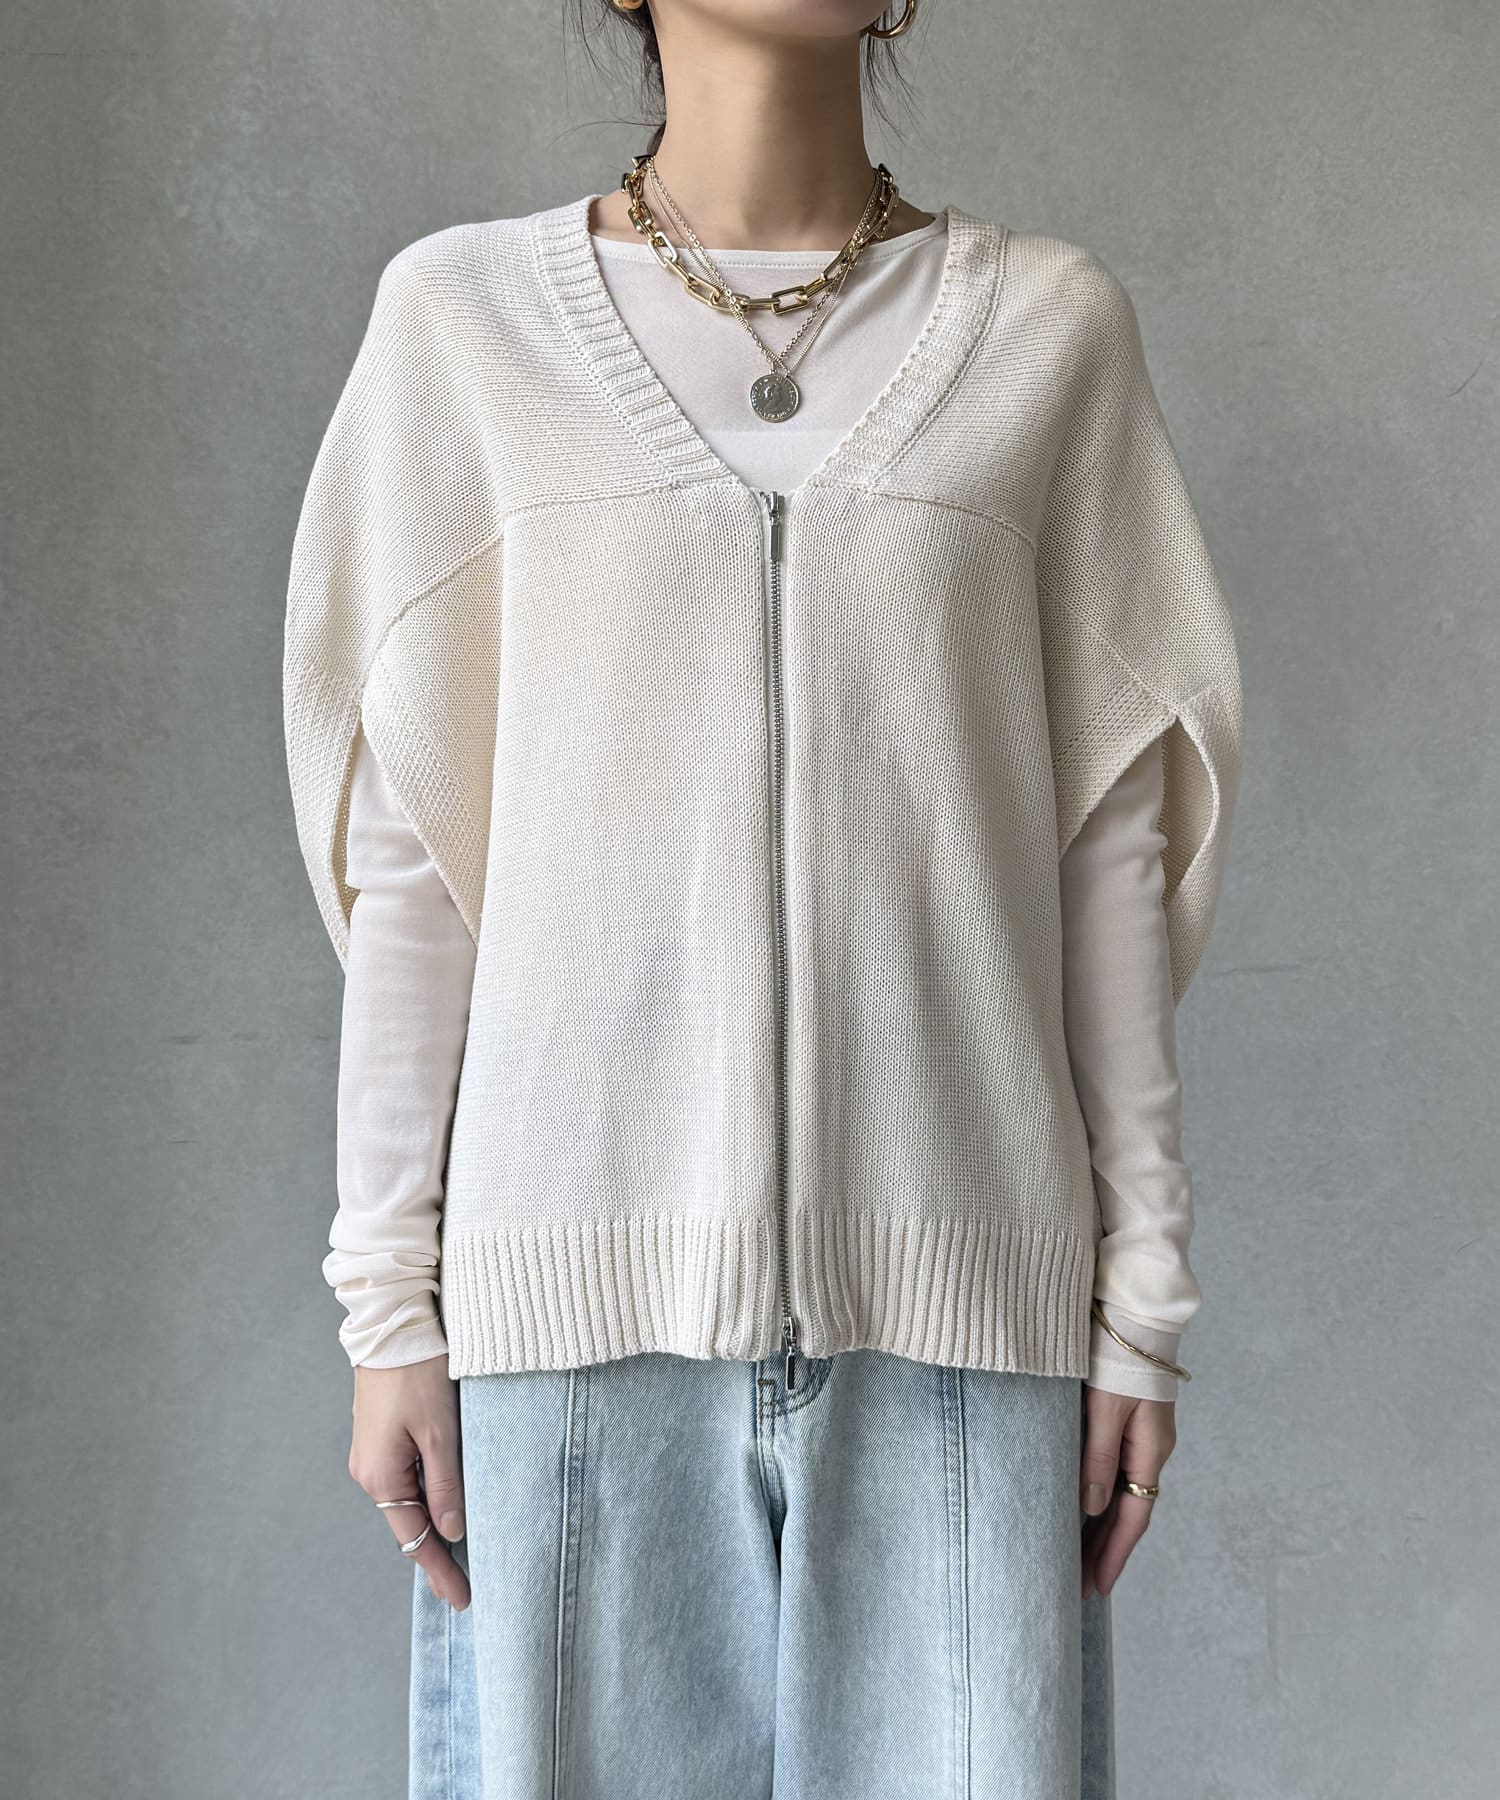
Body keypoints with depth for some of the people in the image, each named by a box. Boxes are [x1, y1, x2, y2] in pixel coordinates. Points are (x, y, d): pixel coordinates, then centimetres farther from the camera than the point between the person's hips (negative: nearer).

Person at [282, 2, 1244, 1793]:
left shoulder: (1049, 324, 7)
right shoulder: (465, 313, 6)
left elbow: (1110, 840, 6)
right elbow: (407, 845, 4)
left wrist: (1142, 1294, 3)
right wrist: (389, 1299, 1)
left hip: (957, 1287, 1)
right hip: (583, 1283, 0)